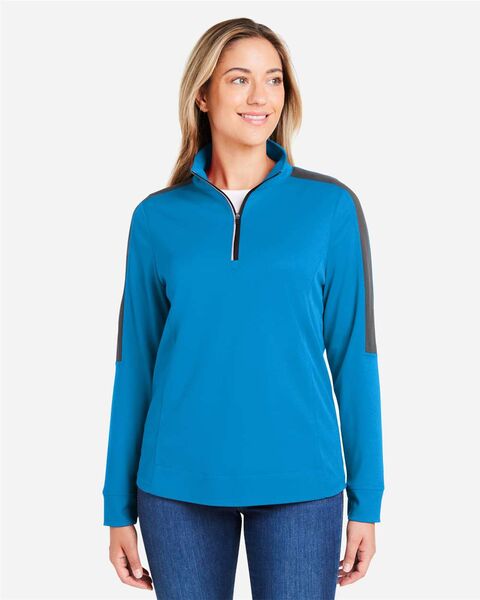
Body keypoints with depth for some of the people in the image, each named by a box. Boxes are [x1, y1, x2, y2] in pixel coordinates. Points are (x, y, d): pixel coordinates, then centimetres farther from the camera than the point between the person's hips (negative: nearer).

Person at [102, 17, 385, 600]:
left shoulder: (330, 206, -1)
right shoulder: (156, 218, 2)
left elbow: (353, 352, 0)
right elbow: (135, 361, 5)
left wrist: (366, 499, -1)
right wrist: (119, 506, 6)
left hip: (299, 481, -1)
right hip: (178, 484, 1)